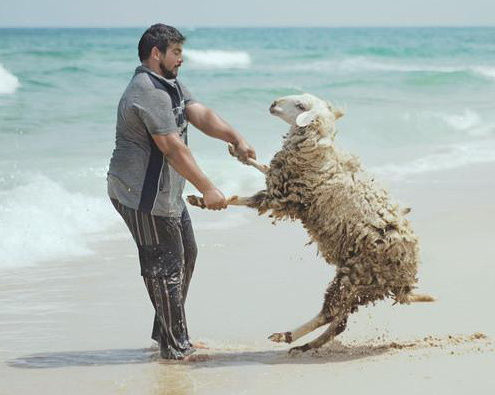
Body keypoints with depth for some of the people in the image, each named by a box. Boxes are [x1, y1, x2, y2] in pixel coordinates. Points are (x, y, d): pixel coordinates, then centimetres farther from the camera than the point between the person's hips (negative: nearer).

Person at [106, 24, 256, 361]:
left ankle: (166, 333, 27)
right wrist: (207, 189, -25)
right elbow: (172, 147, -25)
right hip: (142, 195, -11)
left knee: (186, 254, 18)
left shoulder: (171, 85, 13)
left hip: (165, 191, 11)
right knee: (165, 266, -6)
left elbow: (201, 115, 3)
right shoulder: (148, 92, -21)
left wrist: (236, 138, -15)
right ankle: (176, 348, 2)